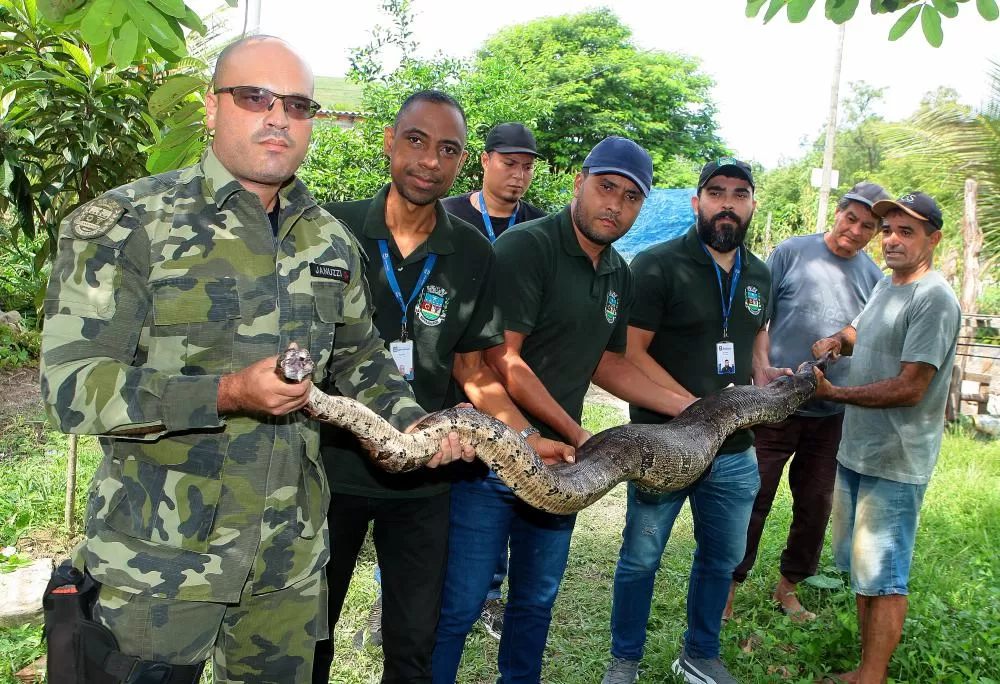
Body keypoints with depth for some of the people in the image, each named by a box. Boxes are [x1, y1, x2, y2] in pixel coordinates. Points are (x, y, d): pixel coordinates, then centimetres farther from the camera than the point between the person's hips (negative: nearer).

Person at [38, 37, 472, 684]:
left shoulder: (330, 238, 7)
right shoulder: (125, 224, -10)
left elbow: (359, 355, 18)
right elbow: (72, 383, -16)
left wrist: (415, 422, 0)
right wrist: (227, 393, -27)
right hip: (161, 554, -4)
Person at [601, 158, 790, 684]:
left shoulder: (759, 274, 7)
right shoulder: (657, 265, -12)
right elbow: (630, 353, -15)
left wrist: (761, 370, 0)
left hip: (736, 451, 6)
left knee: (721, 559, 19)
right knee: (640, 559, 9)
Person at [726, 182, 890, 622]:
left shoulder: (874, 277, 6)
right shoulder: (792, 252, -4)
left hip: (832, 413, 4)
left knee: (816, 505, 13)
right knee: (753, 498, 1)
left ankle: (788, 586, 32)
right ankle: (728, 587, 16)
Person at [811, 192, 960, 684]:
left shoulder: (934, 298, -17)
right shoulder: (885, 284, 11)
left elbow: (910, 388, -21)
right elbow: (861, 334, 27)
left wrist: (833, 393, -16)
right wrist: (835, 340, 3)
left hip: (895, 462, -9)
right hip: (856, 450, 9)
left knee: (882, 575, 1)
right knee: (860, 567, 18)